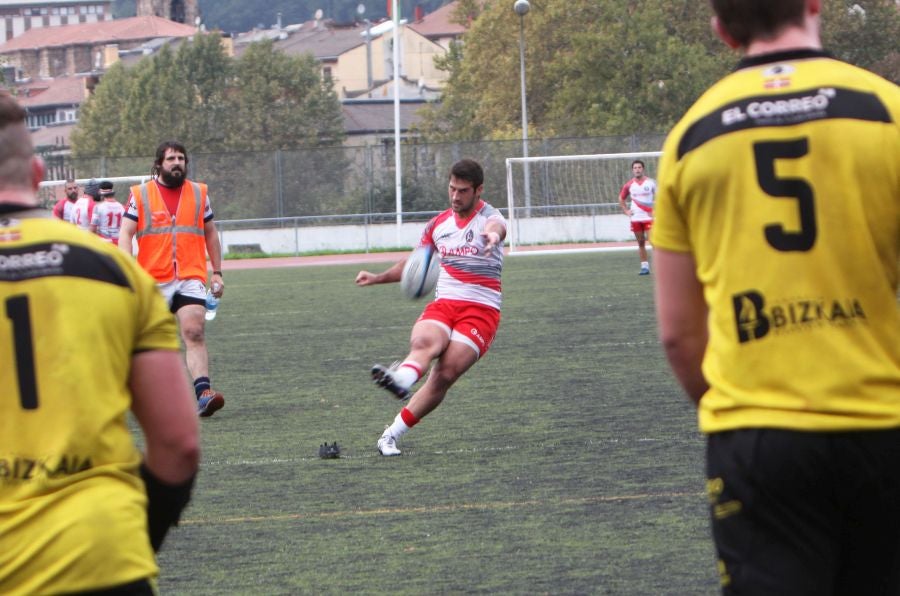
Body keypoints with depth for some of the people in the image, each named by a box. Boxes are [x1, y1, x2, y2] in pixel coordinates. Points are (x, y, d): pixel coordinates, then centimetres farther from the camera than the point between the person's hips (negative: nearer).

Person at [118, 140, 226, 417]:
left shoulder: (199, 193, 11)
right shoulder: (140, 195, 4)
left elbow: (210, 234, 20)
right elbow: (125, 234, 0)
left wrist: (217, 273, 17)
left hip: (191, 278, 0)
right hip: (153, 280, 0)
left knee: (194, 333, -18)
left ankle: (203, 392, -28)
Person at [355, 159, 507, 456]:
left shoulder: (488, 216, -4)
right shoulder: (438, 224, 14)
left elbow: (497, 226, -32)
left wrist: (493, 234, -59)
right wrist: (378, 278, 14)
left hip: (481, 310, -4)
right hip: (443, 305, 4)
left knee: (444, 375, -21)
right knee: (423, 342, -31)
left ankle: (391, 435, -18)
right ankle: (401, 379, -65)